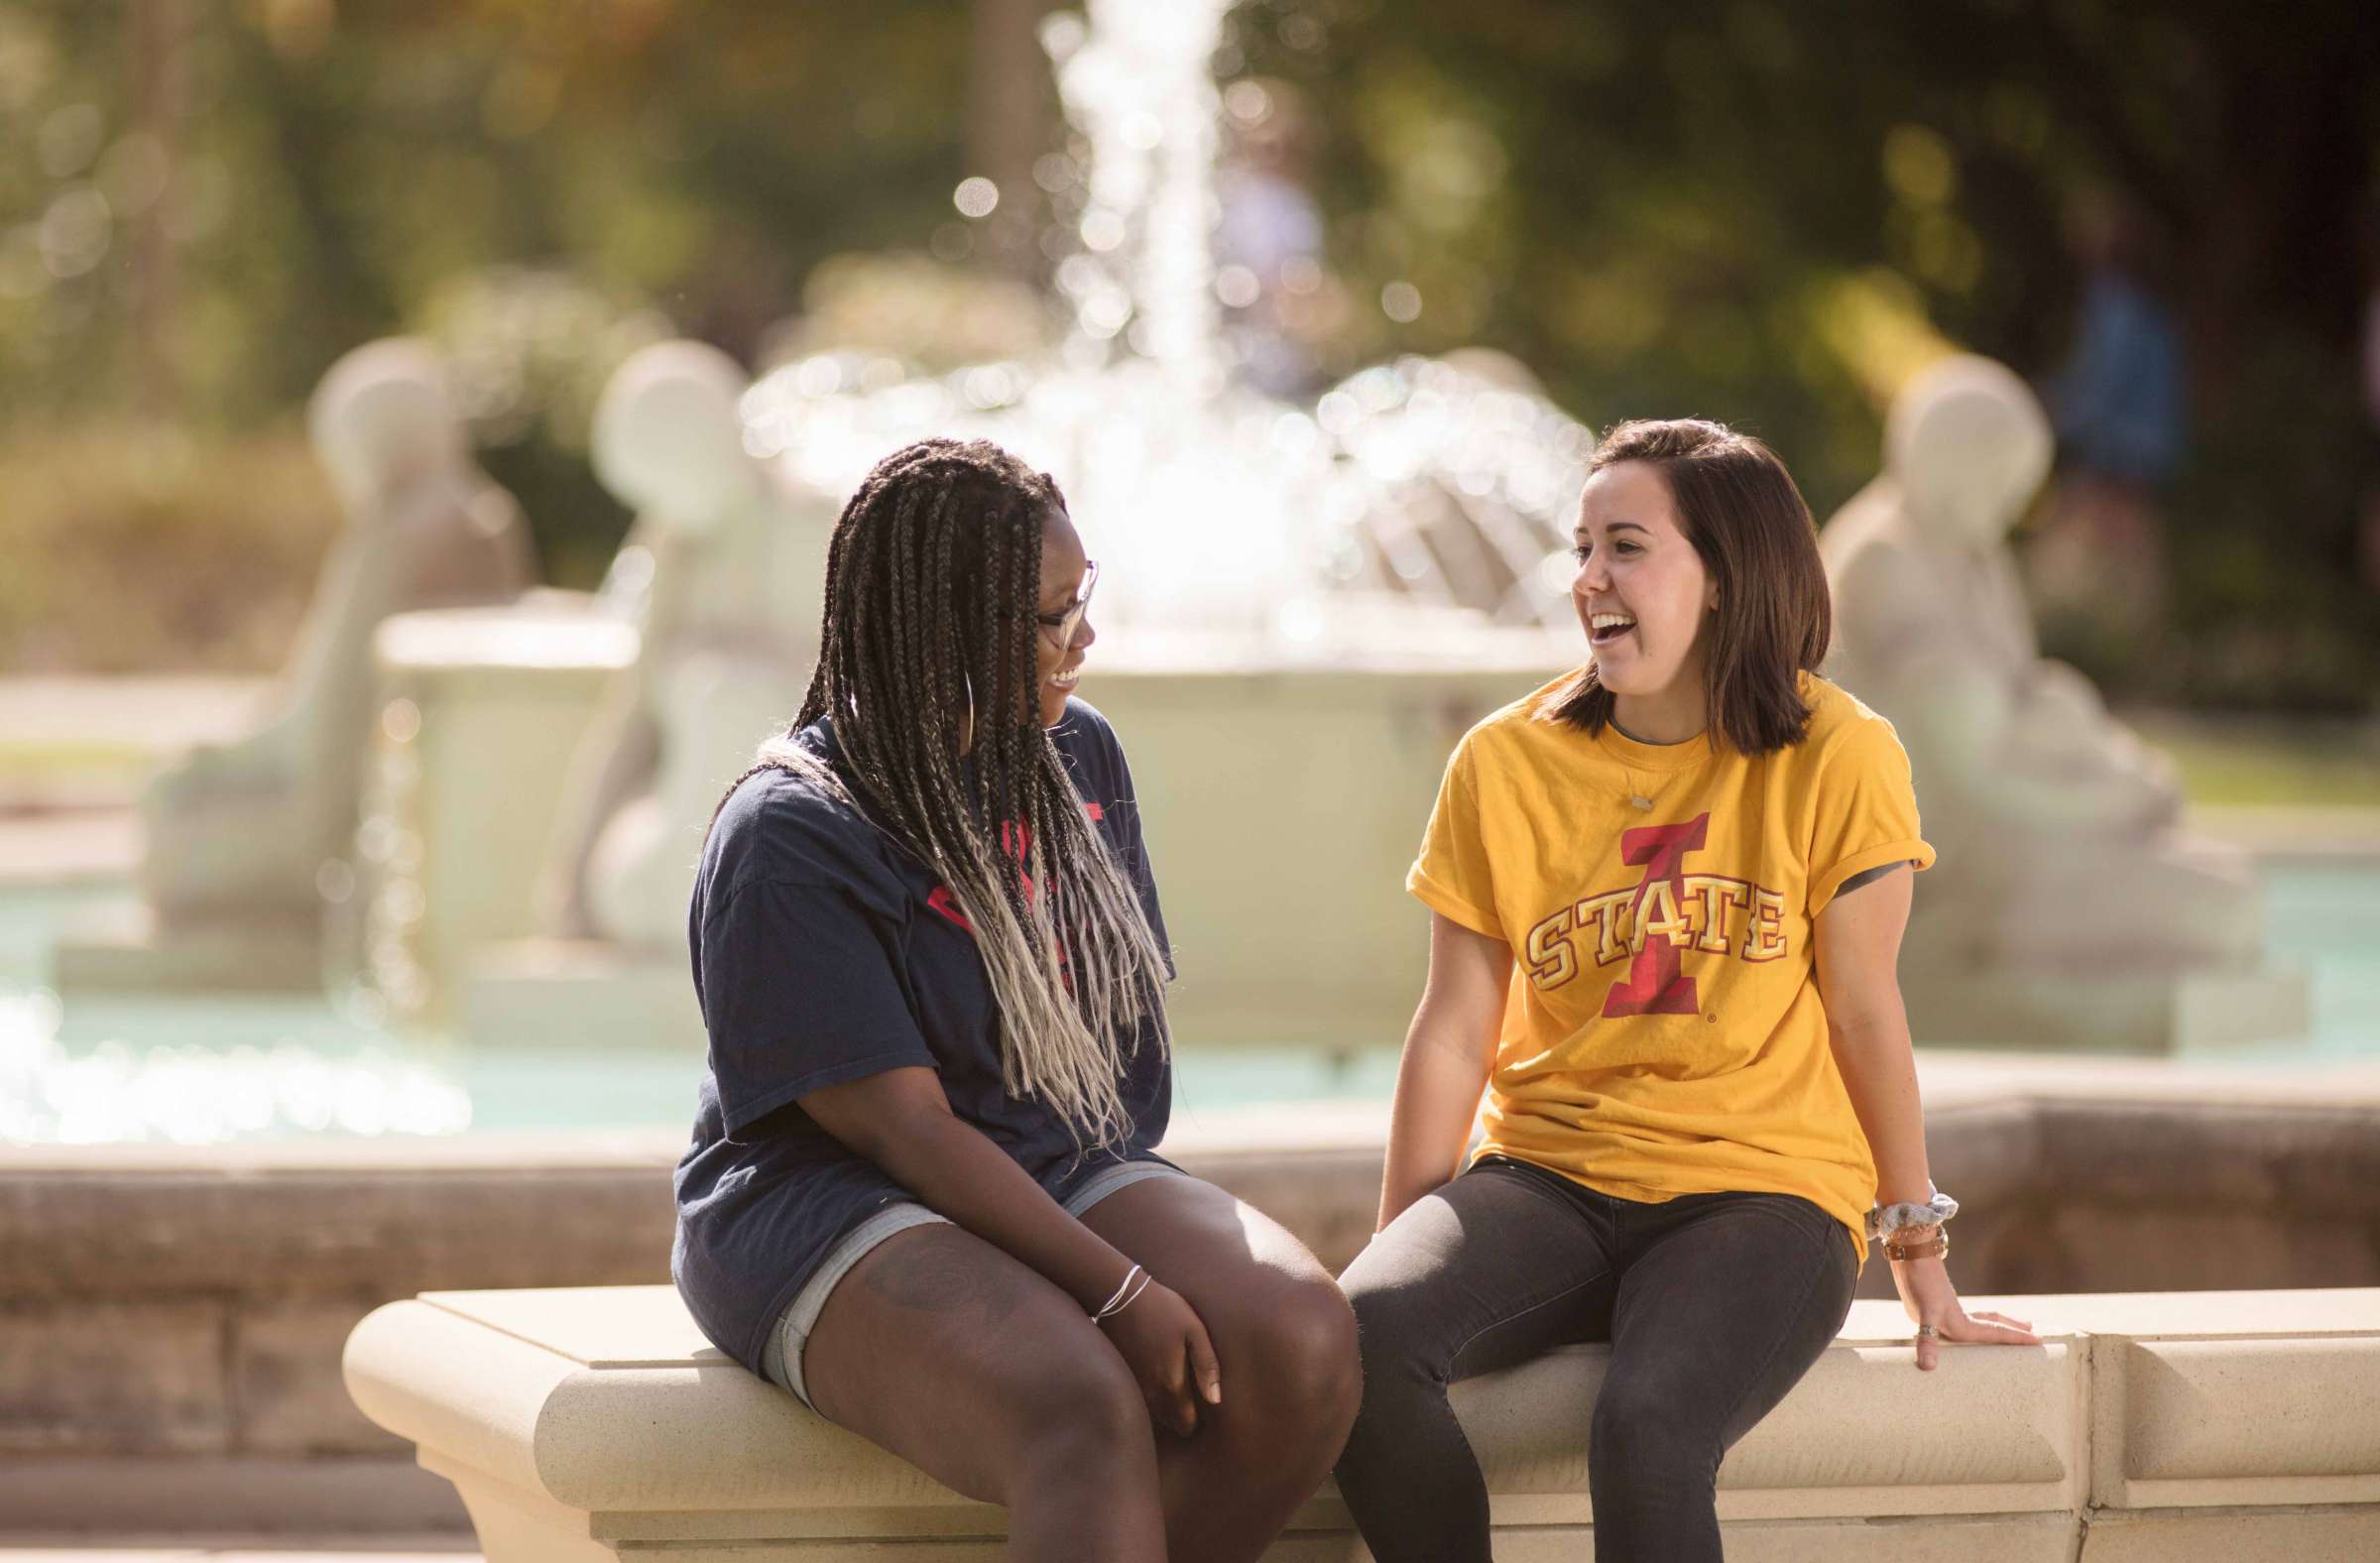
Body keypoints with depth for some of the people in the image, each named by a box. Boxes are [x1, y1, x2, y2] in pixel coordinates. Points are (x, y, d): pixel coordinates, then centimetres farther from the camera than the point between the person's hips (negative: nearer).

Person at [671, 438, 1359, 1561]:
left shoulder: (1080, 756, 11)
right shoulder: (788, 838, -12)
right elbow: (904, 1125, -17)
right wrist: (1118, 1290, -23)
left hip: (1070, 1176, 7)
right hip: (832, 1211, -7)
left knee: (1303, 1339, -24)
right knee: (1086, 1412, -37)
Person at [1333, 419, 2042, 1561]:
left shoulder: (1835, 760, -4)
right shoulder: (1507, 763, 4)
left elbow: (1864, 1015, 2)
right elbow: (1455, 1036, 4)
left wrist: (1920, 1261, 7)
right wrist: (1399, 1254, -2)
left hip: (1760, 1192, -3)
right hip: (1545, 1179, 3)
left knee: (1649, 1427, -34)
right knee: (1363, 1336, -29)